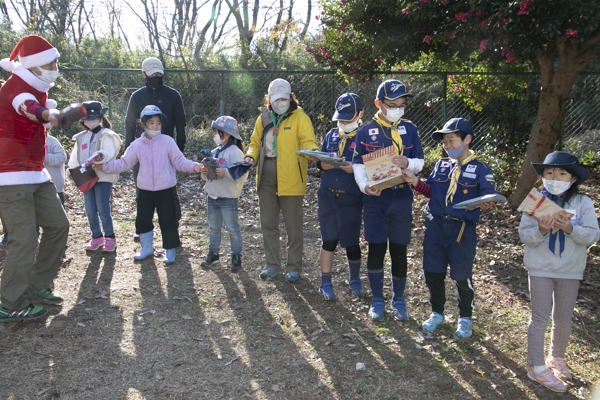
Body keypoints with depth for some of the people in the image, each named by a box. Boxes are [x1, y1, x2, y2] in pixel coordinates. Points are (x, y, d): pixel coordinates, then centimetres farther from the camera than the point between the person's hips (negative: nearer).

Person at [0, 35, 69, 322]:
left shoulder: (36, 89, 11)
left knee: (57, 224, 10)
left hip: (35, 174, 10)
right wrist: (48, 114, -65)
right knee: (25, 238, -10)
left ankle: (37, 287, 22)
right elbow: (27, 107, -44)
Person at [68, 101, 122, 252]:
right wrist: (74, 170, -5)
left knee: (103, 209, -7)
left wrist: (101, 156, -40)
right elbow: (75, 157, 13)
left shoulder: (106, 135, -4)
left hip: (103, 177, -6)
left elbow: (109, 153, -19)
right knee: (90, 210, 8)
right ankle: (96, 237, 21)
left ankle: (110, 237, 8)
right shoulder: (81, 138, 15)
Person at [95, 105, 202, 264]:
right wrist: (105, 166, -2)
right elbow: (124, 163, 6)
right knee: (142, 220, 12)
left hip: (165, 190, -3)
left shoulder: (168, 141, -8)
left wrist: (194, 166, -26)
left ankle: (170, 251, 20)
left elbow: (179, 161, -9)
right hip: (145, 191, 4)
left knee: (168, 221, 3)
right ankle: (147, 248, 33)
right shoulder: (137, 145, 1)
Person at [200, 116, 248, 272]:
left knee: (232, 228, 3)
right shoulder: (214, 152, 10)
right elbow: (207, 174, 18)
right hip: (212, 196, 8)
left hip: (228, 197, -8)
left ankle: (236, 257, 13)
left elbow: (242, 175, -21)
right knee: (213, 227, 17)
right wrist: (204, 172, -4)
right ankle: (213, 253, 29)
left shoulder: (235, 152, -13)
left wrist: (225, 172, -31)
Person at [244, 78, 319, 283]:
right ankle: (272, 264, 27)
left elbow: (308, 141, -15)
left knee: (293, 225, 5)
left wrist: (313, 152, -37)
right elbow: (255, 143, 15)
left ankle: (294, 267, 18)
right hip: (266, 175, 5)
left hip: (290, 178, -5)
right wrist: (251, 157, -5)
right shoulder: (263, 118, 9)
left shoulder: (300, 117, -5)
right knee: (268, 223, 13)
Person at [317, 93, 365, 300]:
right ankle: (325, 283, 19)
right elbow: (320, 162, 11)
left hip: (351, 199, -3)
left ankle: (354, 279, 32)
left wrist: (354, 168, -25)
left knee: (351, 242, 7)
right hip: (327, 195, 3)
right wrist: (326, 164, -12)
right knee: (329, 240, 7)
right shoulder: (331, 135, 10)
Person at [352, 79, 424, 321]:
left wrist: (408, 163, -16)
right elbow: (358, 165, 0)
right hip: (375, 198, -1)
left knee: (399, 249, 8)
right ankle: (377, 299, 19)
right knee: (376, 248, 4)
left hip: (401, 198, 1)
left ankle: (398, 299, 25)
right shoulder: (365, 131, 0)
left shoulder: (410, 129, 5)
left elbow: (420, 163, 7)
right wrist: (365, 186, -18)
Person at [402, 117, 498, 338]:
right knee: (433, 272, 11)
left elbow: (488, 196, -12)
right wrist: (414, 181, -7)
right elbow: (431, 190, 9)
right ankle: (437, 312, 32)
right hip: (435, 225, 4)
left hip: (462, 229, -4)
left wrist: (487, 203, -34)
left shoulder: (480, 169, -5)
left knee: (462, 276, 6)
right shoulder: (441, 165, 9)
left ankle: (465, 318, 28)